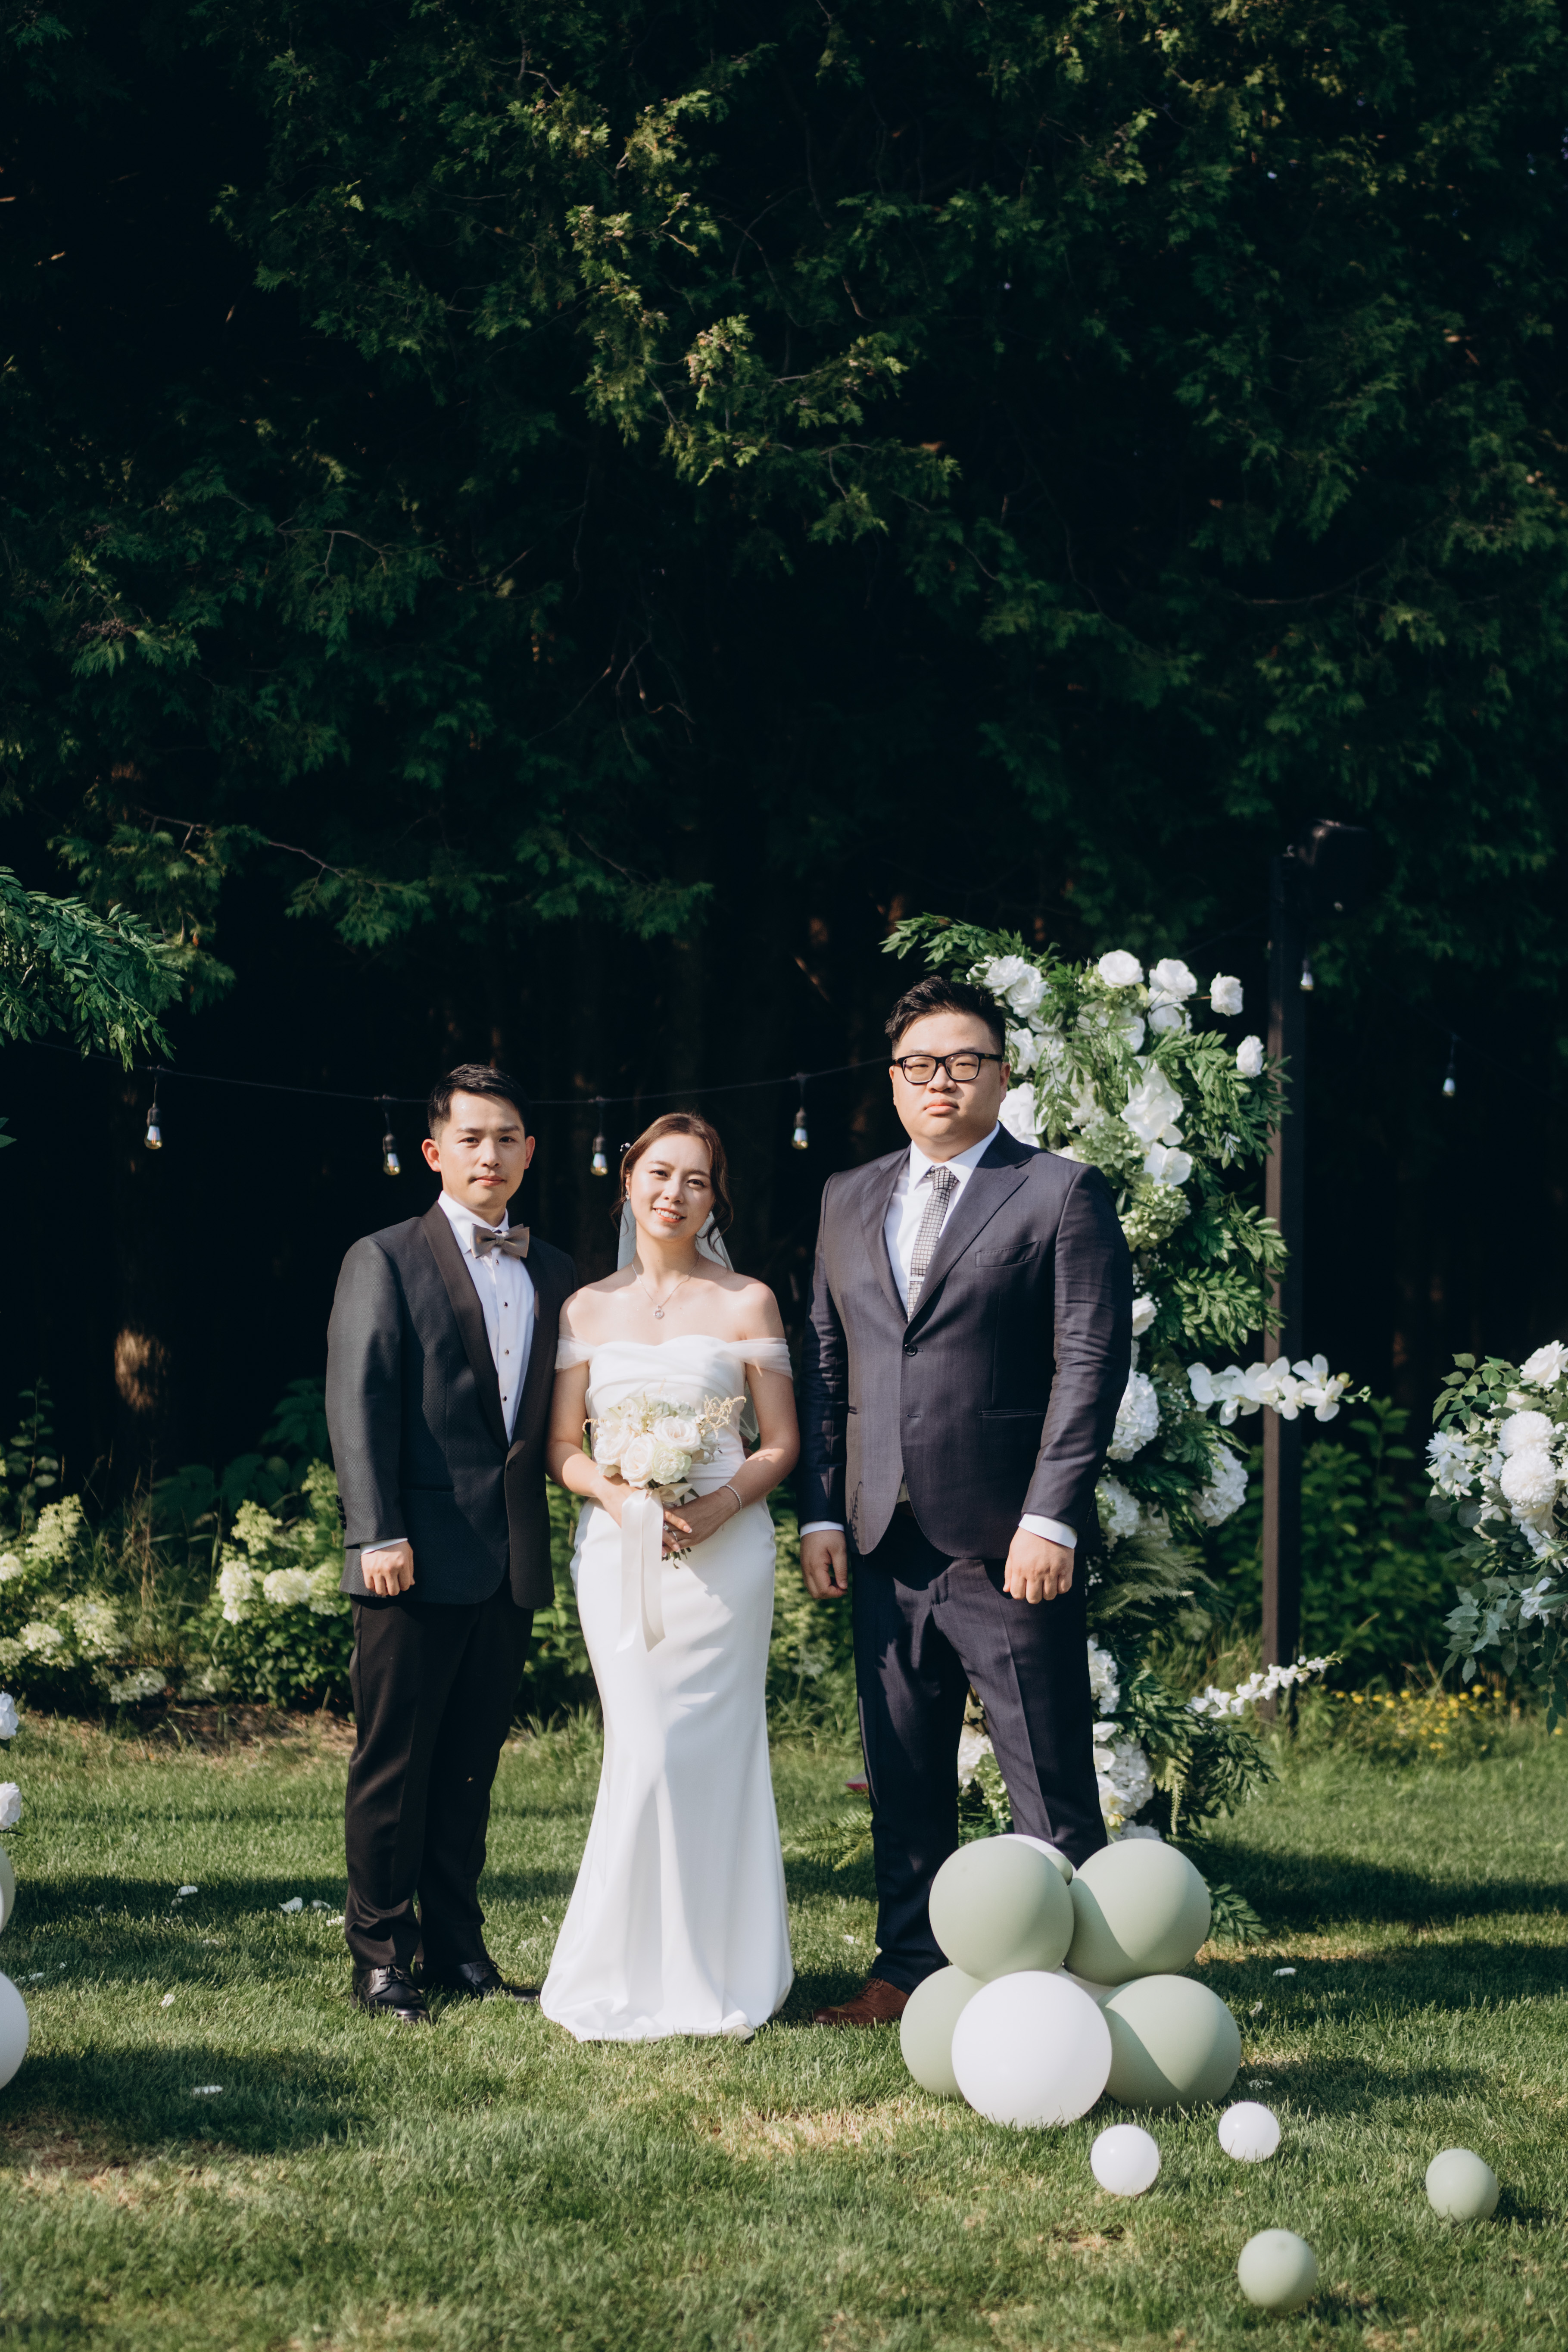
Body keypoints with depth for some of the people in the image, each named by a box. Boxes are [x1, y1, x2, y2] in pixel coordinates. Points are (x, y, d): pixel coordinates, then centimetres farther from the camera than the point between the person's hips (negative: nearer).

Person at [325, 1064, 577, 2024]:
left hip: (515, 1562, 5)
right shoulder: (386, 1260, -1)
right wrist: (379, 1536, -14)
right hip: (419, 1561, -5)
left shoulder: (555, 1274, 15)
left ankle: (457, 1947, 19)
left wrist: (555, 1533, 4)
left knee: (472, 1766, 11)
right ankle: (382, 1955, 9)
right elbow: (360, 1406, -7)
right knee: (394, 1762, 1)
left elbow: (559, 1414, 15)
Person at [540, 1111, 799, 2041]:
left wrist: (716, 1508, -14)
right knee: (644, 1749, -4)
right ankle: (635, 1975, 5)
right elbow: (563, 1447, 10)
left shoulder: (748, 1303, 5)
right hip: (616, 1549, 1)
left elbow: (782, 1443, 4)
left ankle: (713, 1978, 6)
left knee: (711, 1750, -3)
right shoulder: (588, 1309, 11)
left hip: (723, 1548, -1)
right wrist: (618, 1496, -11)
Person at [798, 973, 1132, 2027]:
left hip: (1010, 1544, -5)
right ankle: (910, 1971, 21)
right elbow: (825, 1364, 15)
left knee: (1051, 1782, 0)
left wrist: (1050, 1521, -15)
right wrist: (821, 1514, 7)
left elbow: (1092, 1365, -8)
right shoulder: (850, 1200, 15)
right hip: (886, 1545, 5)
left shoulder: (1063, 1194, -2)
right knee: (904, 1781, 12)